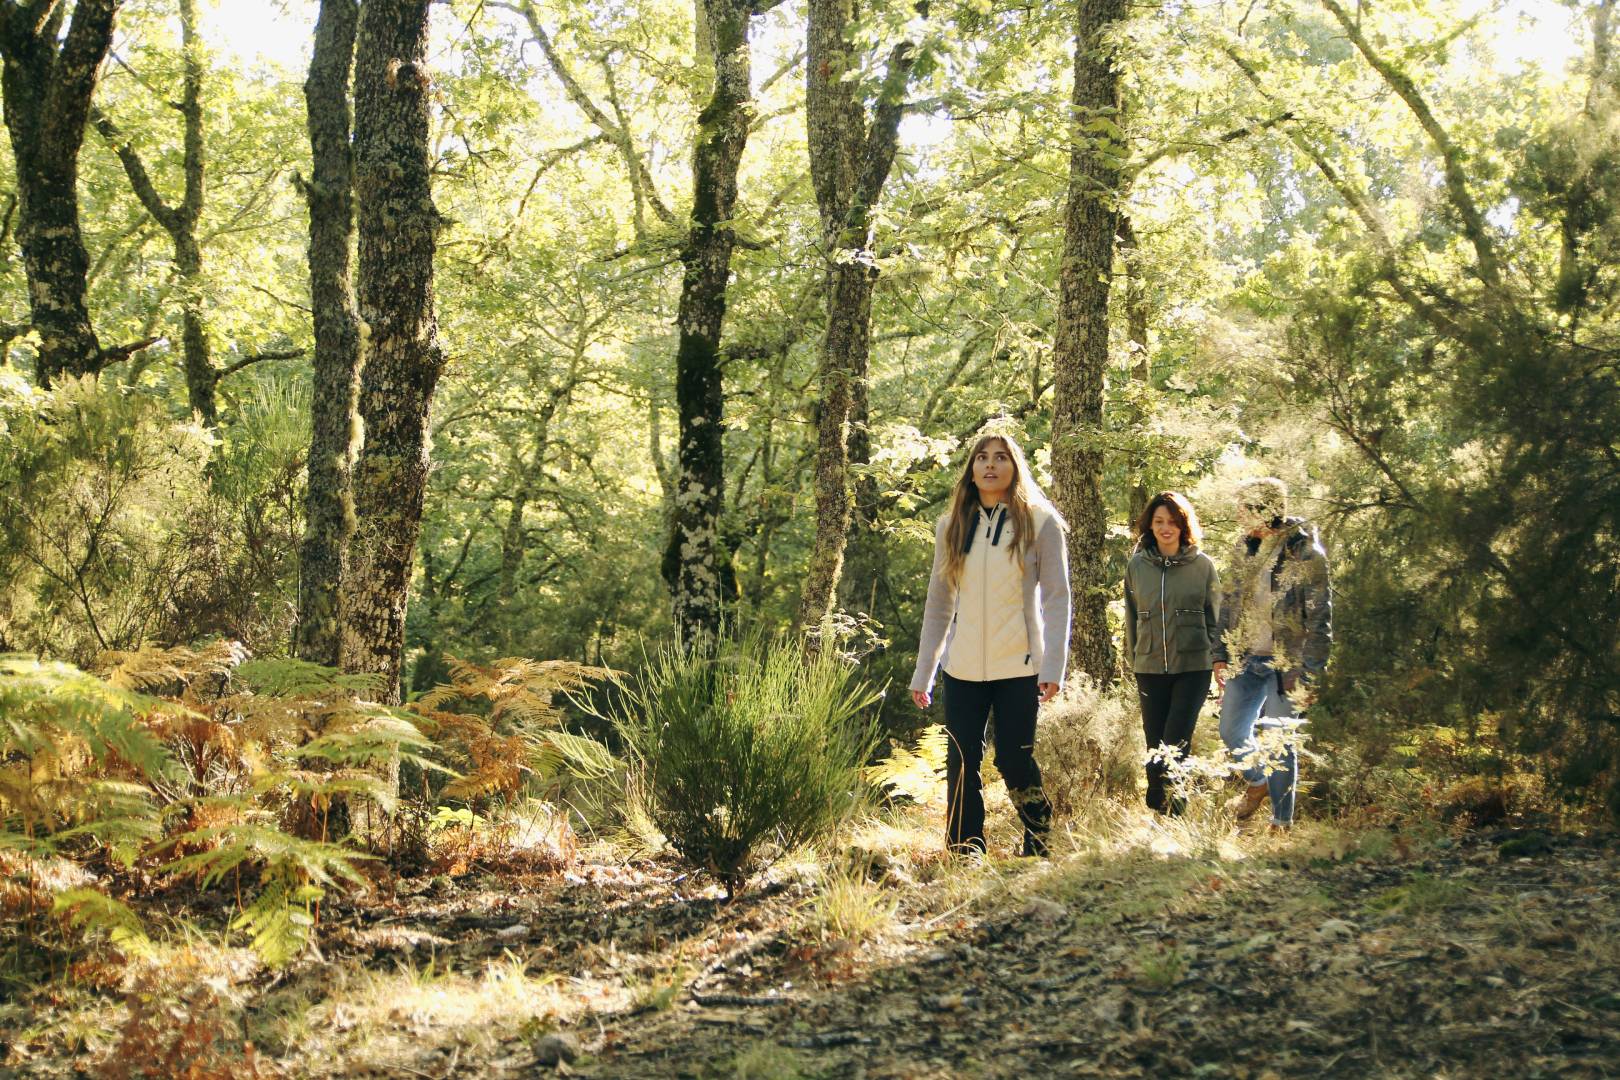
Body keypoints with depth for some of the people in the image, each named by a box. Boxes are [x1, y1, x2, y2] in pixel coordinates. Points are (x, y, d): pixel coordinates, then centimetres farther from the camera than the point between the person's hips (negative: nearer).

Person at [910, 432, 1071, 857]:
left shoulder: (1040, 523, -1)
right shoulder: (951, 526, 9)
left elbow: (1056, 598, -4)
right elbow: (938, 604, 11)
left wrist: (1053, 666, -14)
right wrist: (923, 673, 9)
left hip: (1019, 667, -3)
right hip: (962, 668, 3)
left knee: (1015, 763, -3)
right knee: (961, 766, 3)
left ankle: (1039, 849, 17)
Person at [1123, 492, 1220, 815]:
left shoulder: (1202, 564, 1)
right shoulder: (1136, 566, 7)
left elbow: (1215, 617, 5)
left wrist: (1217, 659, 1)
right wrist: (1132, 659, 14)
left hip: (1193, 666, -3)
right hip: (1149, 667, 3)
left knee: (1175, 745, -10)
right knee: (1155, 748, 6)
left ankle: (1174, 813, -5)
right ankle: (1158, 813, 15)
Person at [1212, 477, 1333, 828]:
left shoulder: (1304, 552, -13)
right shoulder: (1246, 547, 7)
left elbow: (1319, 618, -13)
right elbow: (1230, 602, 15)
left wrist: (1310, 673, -16)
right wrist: (1221, 655, 11)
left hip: (1284, 662, -6)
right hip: (1248, 658, 6)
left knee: (1279, 743, 2)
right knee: (1232, 730, 12)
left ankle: (1282, 820, 16)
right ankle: (1258, 782, 39)